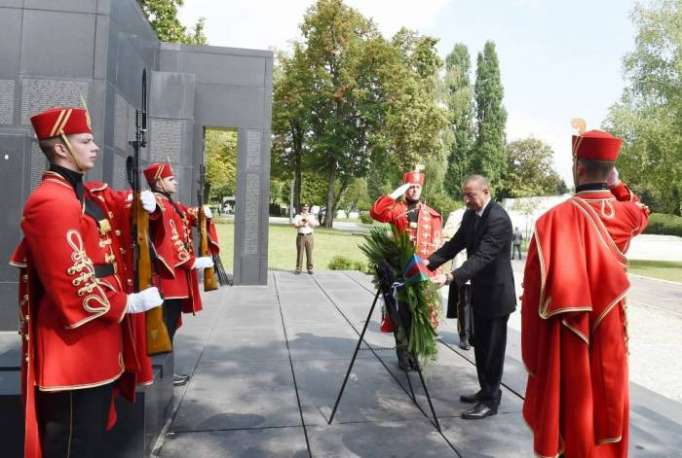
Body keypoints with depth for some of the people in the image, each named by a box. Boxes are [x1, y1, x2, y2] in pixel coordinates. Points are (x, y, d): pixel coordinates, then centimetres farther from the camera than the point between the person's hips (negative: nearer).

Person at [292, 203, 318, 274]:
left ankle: (310, 268, 7)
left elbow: (316, 224, -3)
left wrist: (308, 220, -13)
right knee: (299, 253, -2)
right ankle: (298, 268, 3)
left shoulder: (311, 216, 12)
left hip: (309, 236, 1)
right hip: (300, 236, -1)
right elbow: (295, 225, -6)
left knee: (309, 253, 1)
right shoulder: (298, 216, 7)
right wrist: (302, 224, -18)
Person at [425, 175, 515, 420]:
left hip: (496, 292, -9)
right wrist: (430, 262, -9)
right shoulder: (470, 215, 4)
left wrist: (451, 277, -42)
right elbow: (456, 243, 6)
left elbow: (482, 256, -31)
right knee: (480, 345, 18)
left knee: (492, 347, 2)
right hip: (480, 291, 9)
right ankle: (485, 391, 33)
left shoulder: (498, 219, -23)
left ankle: (491, 400, 15)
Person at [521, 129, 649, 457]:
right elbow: (641, 213, 25)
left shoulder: (557, 218, -22)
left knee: (569, 415, 10)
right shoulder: (625, 214, -4)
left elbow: (536, 288, -20)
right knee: (606, 408, 21)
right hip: (610, 336, 5)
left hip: (567, 340, -5)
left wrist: (532, 353, -10)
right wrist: (616, 185, 10)